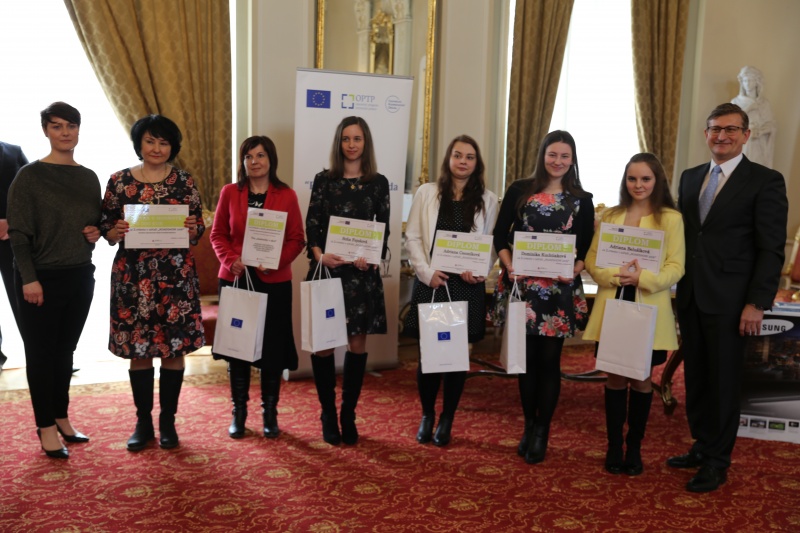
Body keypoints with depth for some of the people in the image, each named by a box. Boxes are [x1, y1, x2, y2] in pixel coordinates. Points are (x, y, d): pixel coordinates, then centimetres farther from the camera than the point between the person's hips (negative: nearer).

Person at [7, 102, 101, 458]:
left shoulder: (89, 178, 8)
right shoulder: (29, 176, -7)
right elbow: (18, 232, -10)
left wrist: (96, 233, -3)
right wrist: (29, 278, -16)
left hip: (80, 275, 5)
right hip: (42, 277, -5)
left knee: (65, 349, 12)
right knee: (40, 351, 4)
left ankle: (62, 418, 25)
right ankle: (46, 427, 13)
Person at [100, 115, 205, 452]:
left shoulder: (185, 182, 4)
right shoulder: (119, 181, 4)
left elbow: (198, 230, 4)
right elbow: (105, 229, 5)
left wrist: (192, 229, -17)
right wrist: (116, 232, -16)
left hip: (175, 275, 0)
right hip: (133, 276, 0)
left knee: (174, 348, 4)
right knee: (138, 351, 6)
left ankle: (168, 421, 19)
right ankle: (143, 422, 21)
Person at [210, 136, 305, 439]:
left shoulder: (286, 195, 2)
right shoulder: (230, 192, 5)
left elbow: (297, 239, 0)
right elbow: (218, 234, 5)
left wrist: (276, 261, -15)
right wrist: (231, 260, -12)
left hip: (274, 281, -1)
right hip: (235, 279, 1)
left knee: (273, 347, 3)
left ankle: (270, 414, 18)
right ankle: (239, 412, 21)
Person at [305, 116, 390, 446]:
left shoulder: (378, 183, 7)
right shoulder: (323, 180, 6)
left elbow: (384, 229, 5)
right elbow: (311, 224, 1)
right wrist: (319, 254, -18)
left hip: (362, 272, 1)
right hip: (326, 270, 0)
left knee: (358, 344, 4)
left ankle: (348, 416, 17)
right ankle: (328, 415, 14)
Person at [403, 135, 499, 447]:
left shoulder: (488, 200, 8)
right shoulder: (427, 192, 7)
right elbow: (412, 237, 3)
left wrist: (478, 271, -13)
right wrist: (427, 272, -9)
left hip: (468, 286, 1)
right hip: (430, 283, 0)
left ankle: (447, 421, 20)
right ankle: (427, 416, 22)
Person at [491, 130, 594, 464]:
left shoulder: (581, 200, 5)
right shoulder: (519, 191, 4)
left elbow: (588, 247, 5)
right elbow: (500, 236, 4)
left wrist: (575, 270, -13)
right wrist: (509, 265, -11)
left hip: (561, 290, 0)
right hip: (522, 285, 0)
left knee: (549, 360, 3)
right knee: (527, 358, 7)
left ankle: (541, 432, 16)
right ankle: (528, 427, 23)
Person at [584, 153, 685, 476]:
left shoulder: (671, 218, -1)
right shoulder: (610, 216, 8)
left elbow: (676, 268, -6)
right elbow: (591, 260, 3)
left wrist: (643, 278, -23)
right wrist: (615, 275, -16)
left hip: (649, 311, -2)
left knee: (641, 379, 8)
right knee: (615, 377, 8)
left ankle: (634, 447, 22)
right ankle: (614, 446, 20)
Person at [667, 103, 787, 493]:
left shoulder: (765, 181, -5)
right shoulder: (690, 178, 12)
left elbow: (772, 250, -8)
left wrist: (757, 303, -14)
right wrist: (679, 287, 9)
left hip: (728, 302, -5)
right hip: (690, 297, 5)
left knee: (723, 383, 5)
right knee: (695, 379, 13)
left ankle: (716, 464, 17)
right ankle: (702, 447, 28)